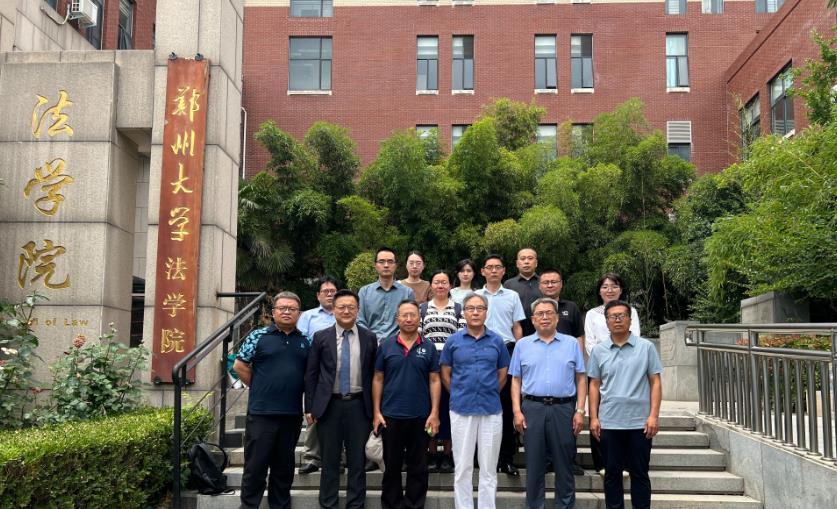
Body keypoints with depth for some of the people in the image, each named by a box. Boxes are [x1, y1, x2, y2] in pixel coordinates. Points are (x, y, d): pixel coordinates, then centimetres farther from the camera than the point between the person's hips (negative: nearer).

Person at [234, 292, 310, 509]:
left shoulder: (305, 342, 8)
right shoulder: (259, 336, -1)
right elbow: (240, 366, 2)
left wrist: (295, 390, 5)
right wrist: (260, 387, 4)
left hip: (292, 414, 3)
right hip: (261, 412, -3)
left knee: (284, 467, 13)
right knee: (255, 465, 2)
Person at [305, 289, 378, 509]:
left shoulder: (369, 338, 3)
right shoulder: (321, 337, 1)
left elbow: (373, 374, 6)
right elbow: (311, 374, 3)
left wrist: (375, 407, 4)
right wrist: (310, 407, -1)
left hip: (359, 405, 0)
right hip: (329, 405, 0)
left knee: (357, 459, 6)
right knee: (330, 459, 8)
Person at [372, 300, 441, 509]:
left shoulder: (428, 347, 3)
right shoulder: (386, 346, 2)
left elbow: (434, 380, 2)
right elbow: (378, 379, 3)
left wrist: (434, 413, -6)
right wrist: (376, 412, -2)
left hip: (421, 417, 0)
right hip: (391, 416, 0)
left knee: (418, 468, 7)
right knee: (392, 466, 9)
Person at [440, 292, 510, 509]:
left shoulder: (496, 340, 3)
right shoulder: (454, 340, 1)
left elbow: (503, 374, 12)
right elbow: (445, 374, 9)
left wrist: (490, 393, 9)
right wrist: (460, 394, 7)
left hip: (491, 410, 1)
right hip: (462, 410, 0)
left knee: (489, 468, 7)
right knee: (462, 467, 7)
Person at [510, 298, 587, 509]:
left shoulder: (572, 344, 8)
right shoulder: (523, 345, 9)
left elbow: (581, 379, 6)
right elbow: (516, 381, 8)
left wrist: (580, 410, -3)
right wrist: (517, 411, -1)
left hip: (563, 409, 0)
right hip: (532, 408, 0)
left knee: (564, 465, 6)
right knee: (534, 465, 6)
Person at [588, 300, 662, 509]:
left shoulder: (646, 347, 0)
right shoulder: (598, 350, 5)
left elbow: (655, 383, 0)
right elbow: (594, 385, 8)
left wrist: (654, 415, -7)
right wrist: (594, 418, 2)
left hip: (640, 422, -1)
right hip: (609, 423, 2)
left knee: (639, 474, 7)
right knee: (612, 473, 9)